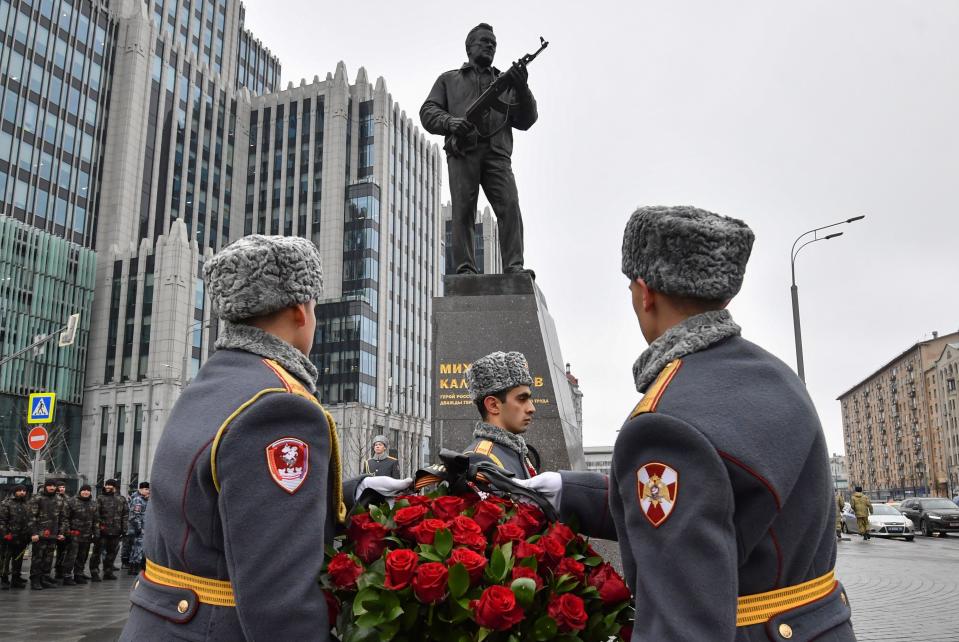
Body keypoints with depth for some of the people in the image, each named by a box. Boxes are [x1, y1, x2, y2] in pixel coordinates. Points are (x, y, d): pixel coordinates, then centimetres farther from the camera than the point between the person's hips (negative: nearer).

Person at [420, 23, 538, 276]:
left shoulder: (505, 81, 29)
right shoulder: (449, 79, 26)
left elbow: (525, 120, 16)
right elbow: (428, 112, 13)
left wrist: (522, 88, -2)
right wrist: (451, 122, -8)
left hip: (497, 153, 1)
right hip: (462, 152, -1)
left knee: (509, 205, -18)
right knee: (463, 210, -12)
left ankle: (514, 267, -22)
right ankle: (465, 270, -15)